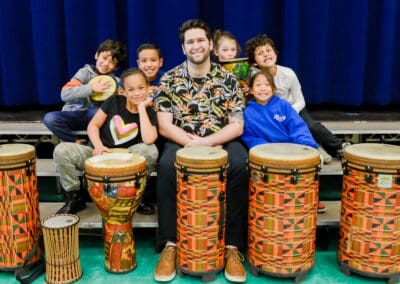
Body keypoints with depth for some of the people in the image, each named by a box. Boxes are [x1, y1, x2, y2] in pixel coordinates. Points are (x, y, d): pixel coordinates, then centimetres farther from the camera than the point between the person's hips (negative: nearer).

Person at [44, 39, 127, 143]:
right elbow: (65, 94, -13)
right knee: (50, 118, -29)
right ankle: (76, 143, -13)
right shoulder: (85, 72, 0)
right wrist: (91, 88, -22)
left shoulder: (114, 81, 6)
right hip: (74, 114, 1)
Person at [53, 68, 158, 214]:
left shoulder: (149, 113, -7)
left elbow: (148, 140, -27)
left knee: (151, 150, -32)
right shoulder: (114, 101, -4)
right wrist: (98, 145, -20)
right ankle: (74, 197, -3)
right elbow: (93, 125, 0)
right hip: (100, 154, 1)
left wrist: (142, 108, -21)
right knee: (61, 150, -23)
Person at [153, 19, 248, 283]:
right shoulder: (169, 80, 3)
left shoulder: (228, 79, 3)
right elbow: (165, 126, -3)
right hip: (182, 142, 0)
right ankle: (170, 245, -21)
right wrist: (192, 142, -19)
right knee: (167, 166, -33)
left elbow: (237, 126, -3)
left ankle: (233, 246, -21)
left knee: (240, 166, -31)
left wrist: (205, 142, -18)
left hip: (221, 142, 0)